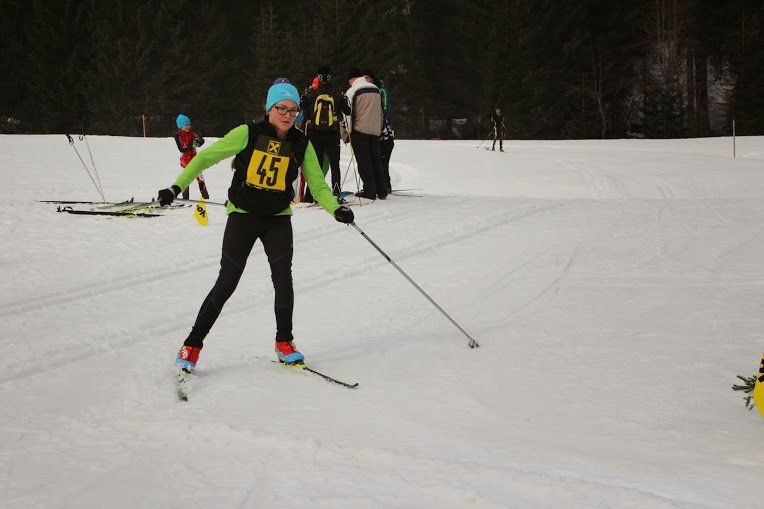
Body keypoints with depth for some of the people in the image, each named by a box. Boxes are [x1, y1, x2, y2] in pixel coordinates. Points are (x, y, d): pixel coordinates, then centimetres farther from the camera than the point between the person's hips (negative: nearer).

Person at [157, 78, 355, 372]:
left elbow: (318, 185, 1)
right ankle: (192, 345, 8)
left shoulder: (301, 144, 0)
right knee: (227, 283, -5)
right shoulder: (248, 134, -9)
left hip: (278, 218, 2)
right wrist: (177, 187, -15)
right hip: (243, 215, -2)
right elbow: (206, 158, -6)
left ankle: (284, 342, 9)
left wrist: (336, 209, -17)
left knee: (283, 279, -12)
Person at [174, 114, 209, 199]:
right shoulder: (178, 135, -12)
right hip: (185, 159, -4)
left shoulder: (191, 133, 1)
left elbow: (202, 140, 0)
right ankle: (185, 198, 3)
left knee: (199, 176, 4)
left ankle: (205, 195, 11)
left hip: (194, 158, 4)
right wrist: (191, 145, -30)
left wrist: (198, 142, -23)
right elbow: (181, 149, -19)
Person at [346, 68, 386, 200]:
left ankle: (369, 190, -2)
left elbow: (348, 113, -9)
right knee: (376, 160, 11)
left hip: (359, 130, -5)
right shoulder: (375, 89, 11)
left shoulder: (352, 91, -7)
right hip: (375, 130, 5)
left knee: (364, 161, 0)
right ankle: (382, 190, 10)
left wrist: (348, 132, -2)